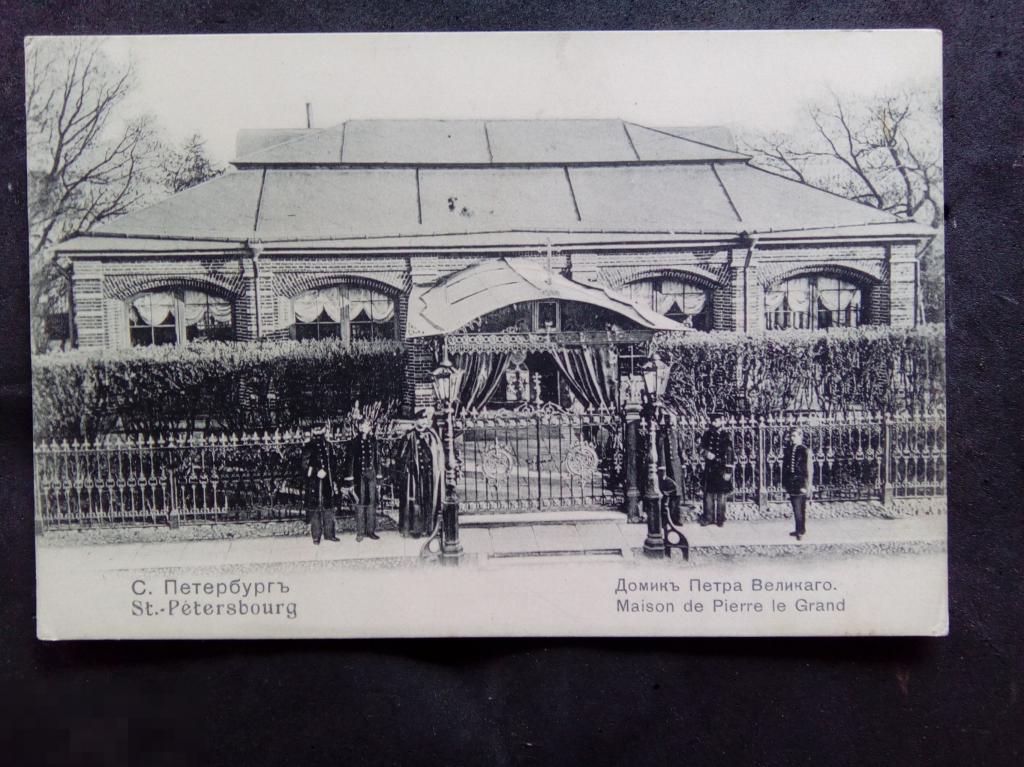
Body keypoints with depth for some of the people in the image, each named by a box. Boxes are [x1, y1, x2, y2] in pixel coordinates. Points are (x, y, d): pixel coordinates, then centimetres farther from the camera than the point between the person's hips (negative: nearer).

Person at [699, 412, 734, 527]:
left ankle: (720, 518, 9)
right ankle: (708, 517, 9)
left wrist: (728, 471, -11)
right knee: (708, 493, 2)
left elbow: (729, 455, -5)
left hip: (721, 468, -2)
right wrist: (705, 453, -12)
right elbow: (701, 448, 12)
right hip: (709, 468, 2)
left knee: (721, 494, 1)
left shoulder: (725, 437, -2)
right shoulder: (707, 434, 7)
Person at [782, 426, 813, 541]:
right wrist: (784, 483, 12)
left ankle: (801, 531, 5)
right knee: (796, 508, 13)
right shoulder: (787, 449, 7)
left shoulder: (805, 451, -10)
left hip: (800, 484, -6)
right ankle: (799, 530, 22)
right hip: (791, 483, 6)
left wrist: (807, 486, -12)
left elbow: (809, 471, -10)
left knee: (800, 509, -4)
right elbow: (784, 467, 13)